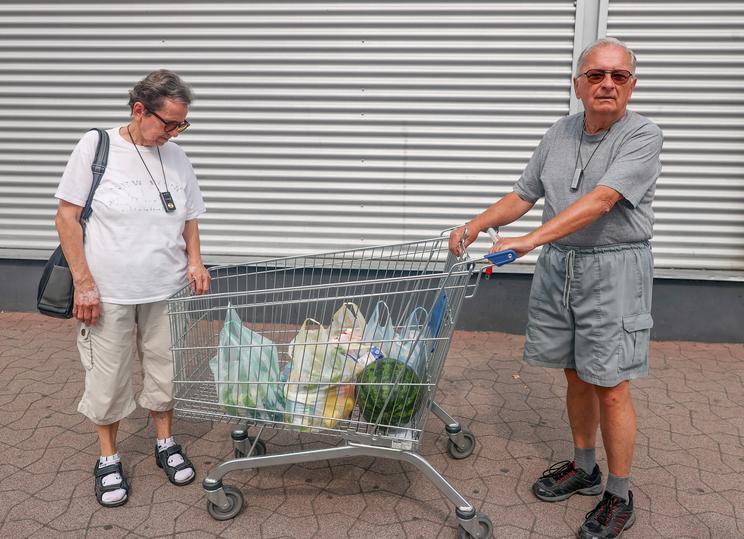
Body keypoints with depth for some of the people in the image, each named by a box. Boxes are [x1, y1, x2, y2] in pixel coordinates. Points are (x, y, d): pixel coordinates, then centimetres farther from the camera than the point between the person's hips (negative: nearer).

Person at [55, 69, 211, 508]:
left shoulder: (177, 158, 2)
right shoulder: (97, 147, -8)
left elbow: (189, 218, 13)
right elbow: (67, 216, -7)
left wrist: (194, 260, -5)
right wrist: (84, 282, -11)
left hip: (166, 291, 3)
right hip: (108, 292, -3)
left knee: (164, 370, 15)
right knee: (109, 378, 8)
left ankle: (166, 443, 36)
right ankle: (109, 459, 28)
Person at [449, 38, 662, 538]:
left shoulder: (642, 136, -12)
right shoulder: (560, 134, 8)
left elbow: (600, 200, -25)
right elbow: (523, 195, 14)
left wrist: (531, 239, -33)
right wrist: (475, 226, 1)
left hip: (613, 270, -5)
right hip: (557, 266, 6)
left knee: (611, 388, -2)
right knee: (576, 376, 15)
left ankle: (620, 498, 15)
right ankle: (584, 469, 34)